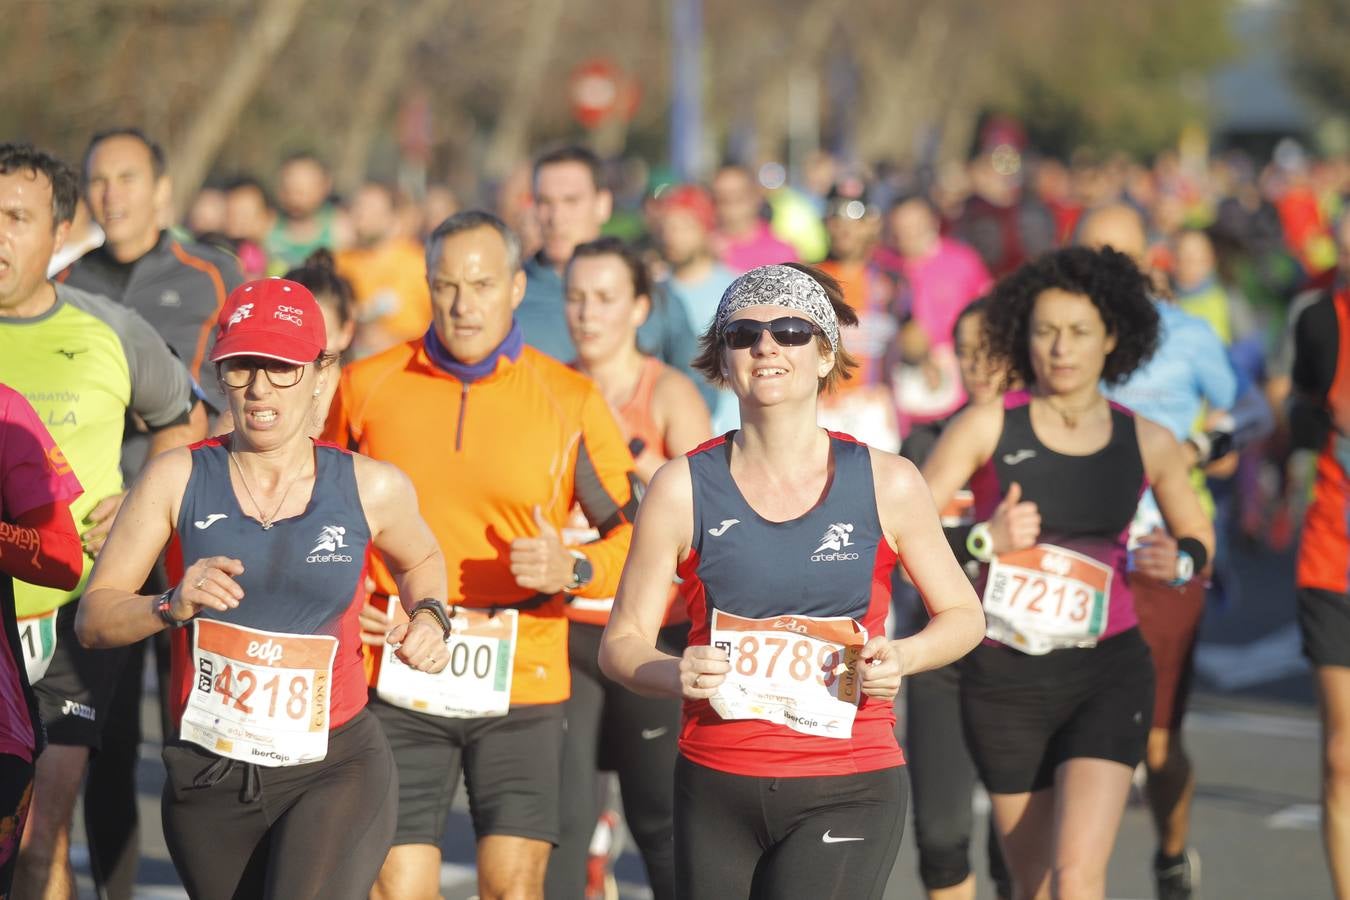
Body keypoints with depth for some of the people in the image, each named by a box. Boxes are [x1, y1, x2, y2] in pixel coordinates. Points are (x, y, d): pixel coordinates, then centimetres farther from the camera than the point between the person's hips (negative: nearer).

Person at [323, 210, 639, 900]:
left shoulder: (571, 400, 1)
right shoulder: (366, 385, 4)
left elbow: (633, 536, 6)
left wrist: (572, 571, -13)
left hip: (521, 685, -1)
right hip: (399, 683, 1)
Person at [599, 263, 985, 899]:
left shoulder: (885, 484, 0)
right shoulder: (684, 488, 0)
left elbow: (962, 615, 11)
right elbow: (622, 641, 3)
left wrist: (900, 657, -10)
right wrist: (675, 674, -19)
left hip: (847, 792, -2)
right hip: (716, 790, 2)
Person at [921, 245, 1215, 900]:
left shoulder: (1147, 444, 2)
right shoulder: (989, 427, -4)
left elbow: (1198, 536, 18)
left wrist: (1177, 562, -4)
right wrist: (985, 540, -22)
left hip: (1108, 674, 0)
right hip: (1004, 676, 0)